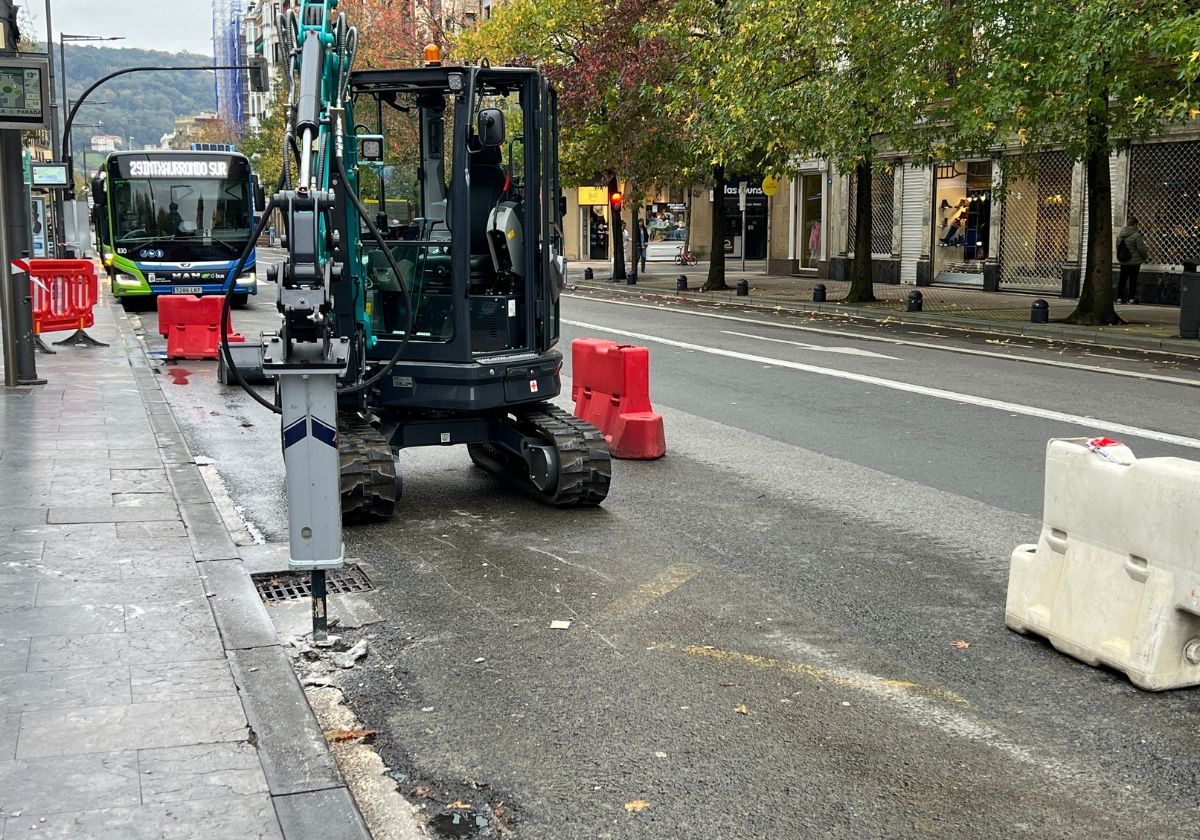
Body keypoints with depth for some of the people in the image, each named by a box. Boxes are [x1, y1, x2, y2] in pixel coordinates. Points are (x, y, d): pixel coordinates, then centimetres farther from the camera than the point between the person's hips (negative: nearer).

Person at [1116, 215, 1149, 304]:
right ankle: (1131, 297, 3)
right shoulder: (1136, 235, -16)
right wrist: (1146, 256, 7)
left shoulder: (1119, 234, 4)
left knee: (1122, 279, 10)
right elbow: (1141, 248, -12)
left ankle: (1120, 297, 10)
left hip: (1122, 261, 5)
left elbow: (1117, 247, 15)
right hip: (1134, 262, -5)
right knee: (1133, 279, 2)